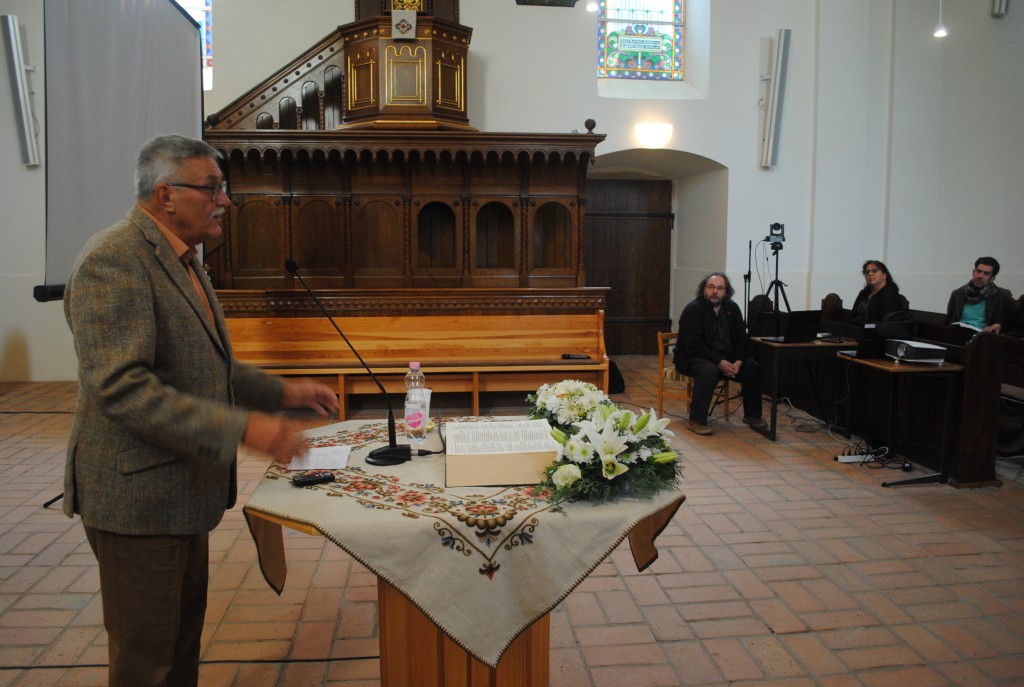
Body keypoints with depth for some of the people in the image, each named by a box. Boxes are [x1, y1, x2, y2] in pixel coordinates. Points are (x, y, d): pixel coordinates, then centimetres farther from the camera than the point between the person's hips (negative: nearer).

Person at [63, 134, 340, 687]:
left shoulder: (181, 261, 11)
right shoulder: (113, 259, -20)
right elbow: (121, 388, -29)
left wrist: (282, 392, 9)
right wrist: (240, 428, -33)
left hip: (184, 488, 9)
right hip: (138, 497, -9)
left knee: (182, 640, 23)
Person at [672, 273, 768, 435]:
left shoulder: (732, 309, 5)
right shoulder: (693, 309, -14)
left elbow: (742, 339, 7)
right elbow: (693, 345, -21)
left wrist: (738, 362, -13)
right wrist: (719, 362, -26)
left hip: (725, 357, 6)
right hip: (692, 357, -6)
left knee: (753, 367, -13)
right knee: (709, 371, -37)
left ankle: (752, 415, 5)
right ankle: (696, 421, -28)